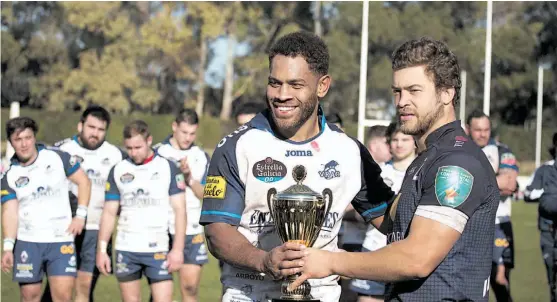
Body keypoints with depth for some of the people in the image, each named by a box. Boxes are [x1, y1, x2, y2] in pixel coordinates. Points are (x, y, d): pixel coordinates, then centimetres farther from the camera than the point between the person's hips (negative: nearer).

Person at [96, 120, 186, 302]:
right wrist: (102, 249, 2)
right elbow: (109, 213, 9)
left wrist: (178, 249, -10)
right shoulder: (118, 171, 7)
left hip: (159, 250, -2)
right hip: (126, 250, 2)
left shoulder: (168, 168, 0)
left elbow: (179, 210, -2)